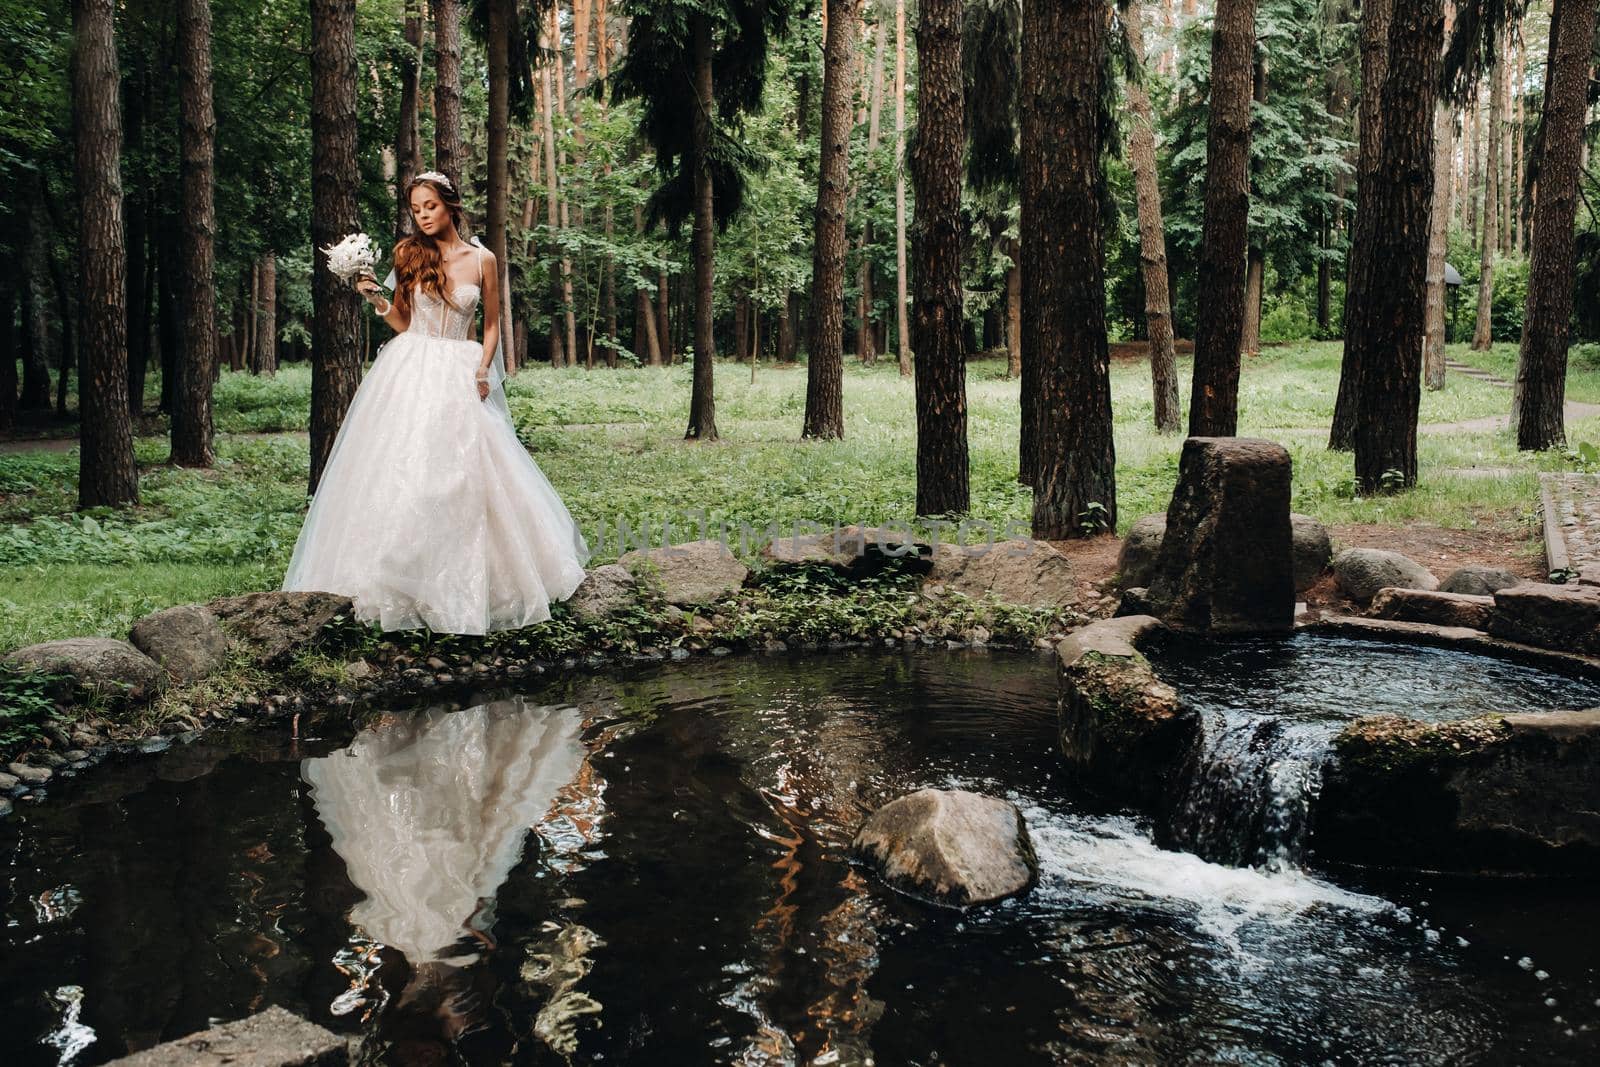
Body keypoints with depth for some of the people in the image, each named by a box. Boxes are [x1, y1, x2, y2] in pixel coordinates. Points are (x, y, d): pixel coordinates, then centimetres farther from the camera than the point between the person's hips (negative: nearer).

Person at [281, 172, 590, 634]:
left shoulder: (482, 258, 2)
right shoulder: (409, 254, 4)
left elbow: (492, 323, 9)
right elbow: (403, 322, 10)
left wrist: (482, 372, -2)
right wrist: (377, 298, -7)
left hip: (459, 376, 0)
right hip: (409, 371, 1)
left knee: (465, 477, -2)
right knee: (403, 471, -5)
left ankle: (462, 585, 11)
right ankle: (401, 579, 2)